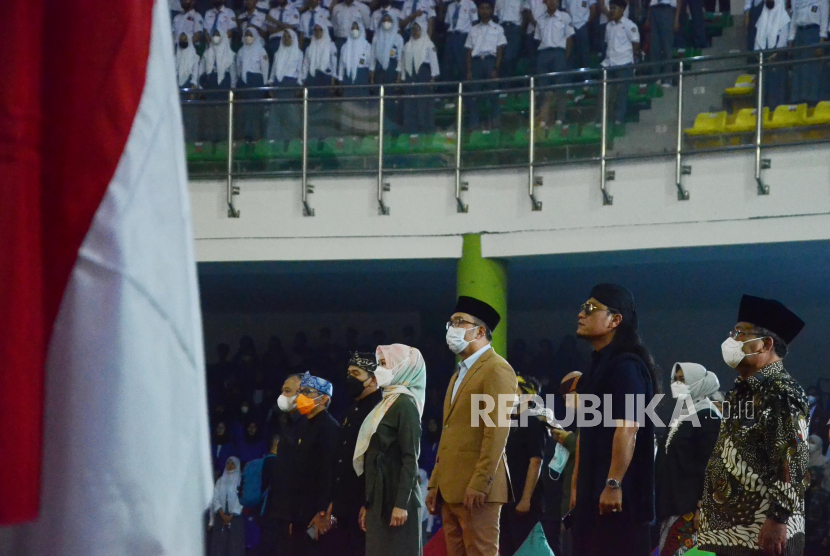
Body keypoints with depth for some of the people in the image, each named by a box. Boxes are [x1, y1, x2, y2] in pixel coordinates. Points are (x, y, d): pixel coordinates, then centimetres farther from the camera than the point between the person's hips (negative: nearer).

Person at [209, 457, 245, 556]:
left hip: (235, 517, -3)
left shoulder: (241, 480, 4)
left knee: (235, 545, -9)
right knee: (219, 544, -4)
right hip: (221, 517, 3)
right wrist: (223, 515, -10)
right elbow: (215, 498, 5)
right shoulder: (220, 481, 14)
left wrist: (231, 516, -11)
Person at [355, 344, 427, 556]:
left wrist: (401, 504, -21)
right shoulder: (386, 403, 16)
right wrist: (368, 503, 16)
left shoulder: (405, 403, -8)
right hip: (380, 500, 8)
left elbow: (410, 458, -15)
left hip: (396, 499, -8)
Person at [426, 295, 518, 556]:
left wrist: (479, 484, -21)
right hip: (451, 488, 9)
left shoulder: (497, 370, -8)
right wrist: (436, 484, 15)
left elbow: (497, 431, -16)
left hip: (476, 489, -9)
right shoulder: (459, 373, 23)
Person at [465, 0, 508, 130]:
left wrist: (496, 69, -10)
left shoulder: (497, 29, 9)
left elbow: (500, 51, 1)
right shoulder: (474, 30, 17)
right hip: (476, 61, 3)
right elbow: (469, 52, 13)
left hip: (490, 61, -3)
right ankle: (474, 124, -1)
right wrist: (469, 70, 2)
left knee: (492, 95, -7)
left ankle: (494, 123, -6)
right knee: (474, 94, -2)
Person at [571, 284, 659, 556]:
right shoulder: (599, 364, 17)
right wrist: (577, 483, 20)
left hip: (620, 492, -10)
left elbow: (628, 428, -23)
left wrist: (614, 485, -26)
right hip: (593, 491, 10)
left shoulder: (626, 365, -14)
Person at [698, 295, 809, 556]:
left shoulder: (780, 391, -10)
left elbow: (793, 459, -18)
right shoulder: (745, 390, 19)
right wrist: (711, 518, 20)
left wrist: (777, 519, -23)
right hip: (731, 529, 9)